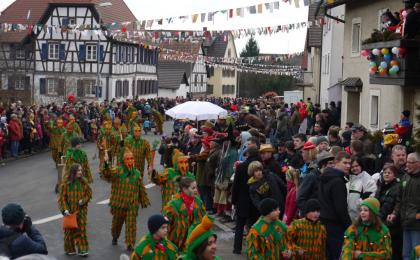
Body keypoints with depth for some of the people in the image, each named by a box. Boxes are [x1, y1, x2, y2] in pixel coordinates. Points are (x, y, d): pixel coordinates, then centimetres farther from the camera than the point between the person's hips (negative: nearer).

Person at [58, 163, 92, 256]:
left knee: (81, 229, 1)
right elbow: (62, 197, -7)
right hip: (70, 211, -1)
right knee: (70, 230, 8)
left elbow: (89, 193, 5)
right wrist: (65, 209, -15)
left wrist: (83, 200, -13)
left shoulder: (84, 182, -3)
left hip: (81, 210, 1)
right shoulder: (66, 183, -9)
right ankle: (69, 249, 22)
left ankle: (82, 249, 7)